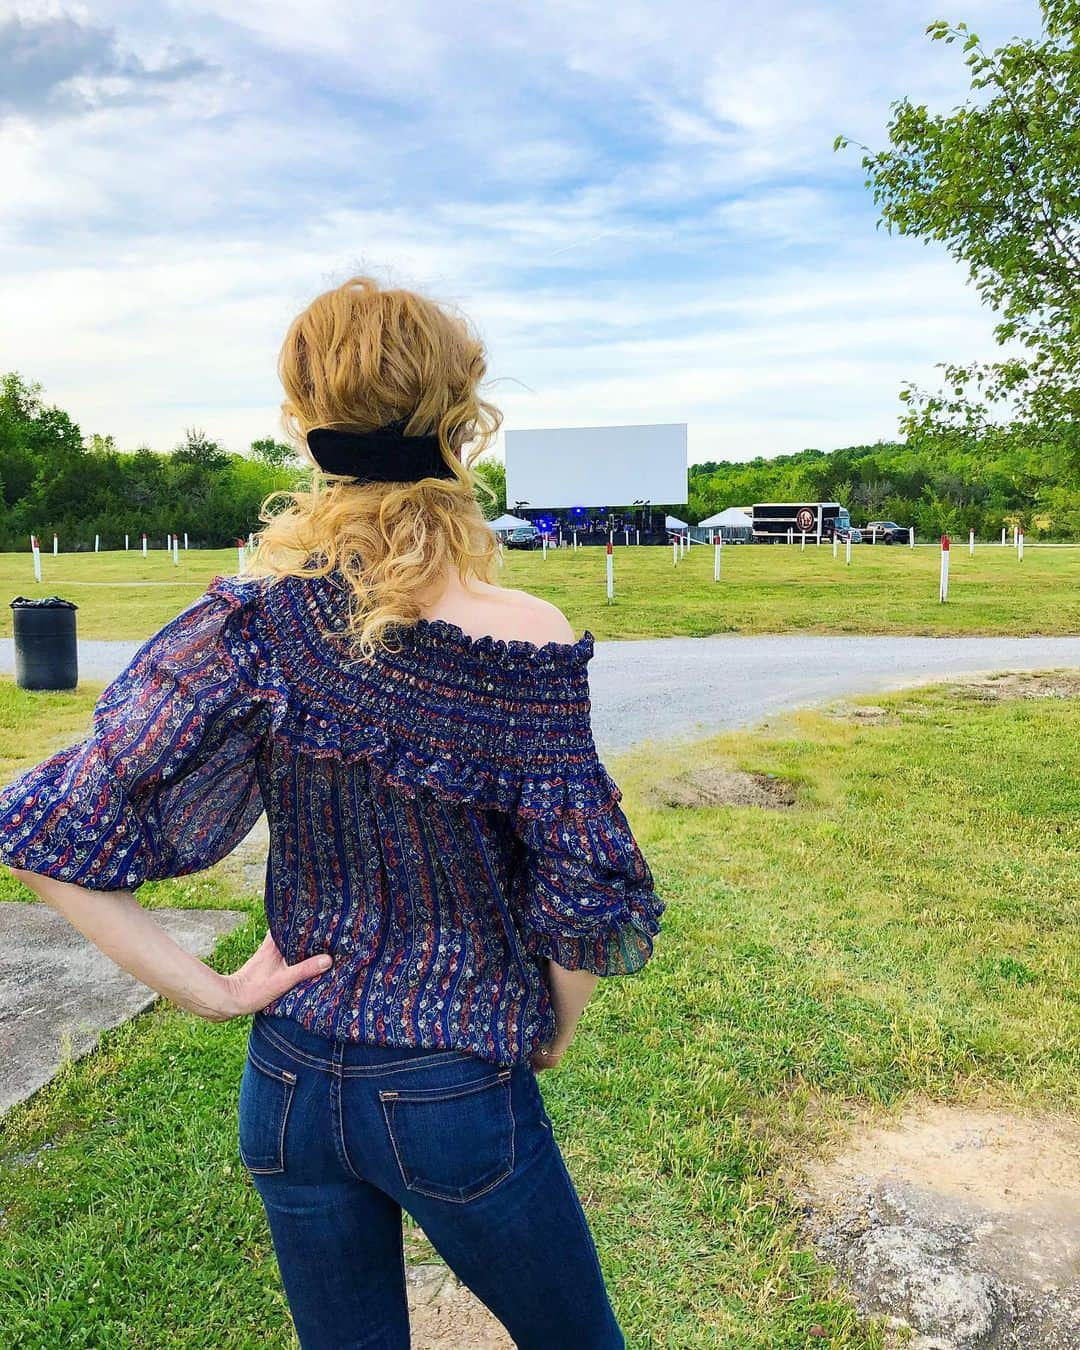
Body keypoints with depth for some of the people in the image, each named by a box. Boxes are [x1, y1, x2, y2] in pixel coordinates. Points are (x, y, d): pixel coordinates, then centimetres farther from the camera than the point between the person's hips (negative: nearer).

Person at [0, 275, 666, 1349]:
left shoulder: (249, 623, -14)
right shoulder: (522, 642, -22)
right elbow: (584, 894, -16)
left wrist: (211, 993, -5)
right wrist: (553, 1035, 3)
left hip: (289, 1088, 3)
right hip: (458, 1098, -3)